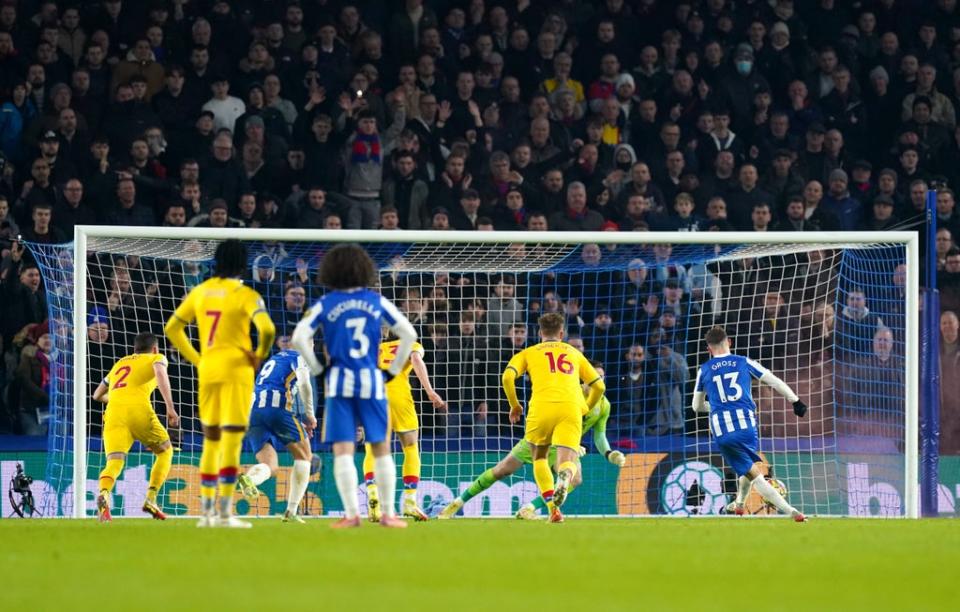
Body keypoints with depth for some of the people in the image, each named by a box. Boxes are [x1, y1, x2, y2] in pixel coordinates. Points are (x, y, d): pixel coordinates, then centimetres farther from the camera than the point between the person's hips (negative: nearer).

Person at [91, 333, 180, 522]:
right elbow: (160, 373, -5)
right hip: (138, 410, -3)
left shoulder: (119, 363, 34)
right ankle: (151, 498, 4)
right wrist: (170, 407, -12)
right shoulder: (156, 358, 20)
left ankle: (104, 494, -43)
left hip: (114, 412, 3)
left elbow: (97, 395, 42)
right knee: (165, 451, 20)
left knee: (114, 462, -10)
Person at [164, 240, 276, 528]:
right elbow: (267, 329, -21)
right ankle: (224, 512, -9)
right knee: (231, 440, -5)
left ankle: (206, 511, 13)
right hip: (236, 370, -5)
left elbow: (172, 328, 14)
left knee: (211, 440, 14)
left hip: (207, 371, 5)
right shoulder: (245, 295, -7)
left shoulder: (200, 292, 9)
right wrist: (259, 355, -3)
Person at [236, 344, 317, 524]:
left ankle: (248, 478, -35)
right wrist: (309, 414, 1)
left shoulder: (272, 359, 33)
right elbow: (304, 384, -11)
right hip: (276, 407, -6)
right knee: (304, 455, 12)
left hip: (253, 411, 6)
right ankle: (291, 512, 2)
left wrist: (298, 424, 32)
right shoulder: (299, 357, 10)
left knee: (269, 466, 3)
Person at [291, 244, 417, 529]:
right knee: (381, 448, 9)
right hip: (371, 381, 1)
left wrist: (317, 368, 2)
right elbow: (409, 334, 7)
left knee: (343, 450, -1)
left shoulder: (326, 304, 1)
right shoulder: (377, 301, 5)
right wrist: (393, 369, 13)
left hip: (339, 381, -1)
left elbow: (298, 338, -8)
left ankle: (352, 513, -9)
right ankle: (388, 513, 8)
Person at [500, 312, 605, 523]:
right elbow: (599, 386, 25)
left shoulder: (529, 353, 22)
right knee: (568, 462, -4)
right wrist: (586, 409, 42)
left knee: (539, 458, 22)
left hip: (542, 407, 0)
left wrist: (514, 405, 17)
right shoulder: (574, 353, 28)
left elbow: (508, 377, 4)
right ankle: (564, 479, -44)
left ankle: (553, 508, 2)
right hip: (571, 407, 0)